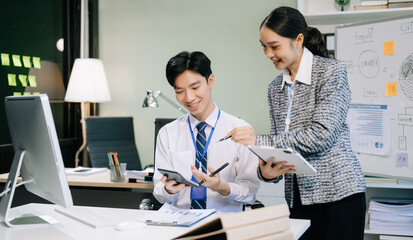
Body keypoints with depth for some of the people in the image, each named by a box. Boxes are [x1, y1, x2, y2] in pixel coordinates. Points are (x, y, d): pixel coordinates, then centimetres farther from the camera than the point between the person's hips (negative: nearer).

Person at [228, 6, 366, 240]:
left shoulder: (332, 70, -6)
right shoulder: (276, 88, 13)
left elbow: (322, 135, -17)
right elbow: (280, 142, 13)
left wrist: (260, 141, -17)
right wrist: (267, 170, -10)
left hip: (339, 193, -5)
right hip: (298, 197, 5)